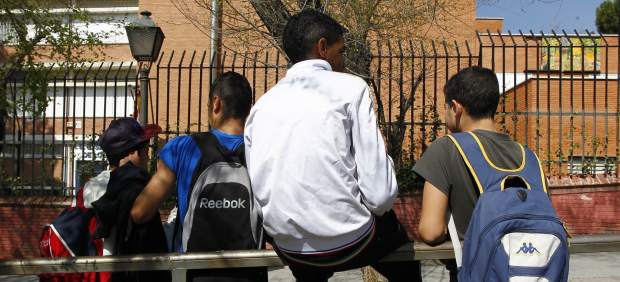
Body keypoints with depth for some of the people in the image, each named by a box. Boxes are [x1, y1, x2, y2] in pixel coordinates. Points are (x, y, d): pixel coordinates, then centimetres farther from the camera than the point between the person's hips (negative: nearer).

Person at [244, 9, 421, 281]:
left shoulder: (263, 103, 7)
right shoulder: (350, 88, -6)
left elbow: (255, 188, 6)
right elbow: (379, 194, -12)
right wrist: (377, 205, 9)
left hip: (286, 247, 4)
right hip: (345, 243, -4)